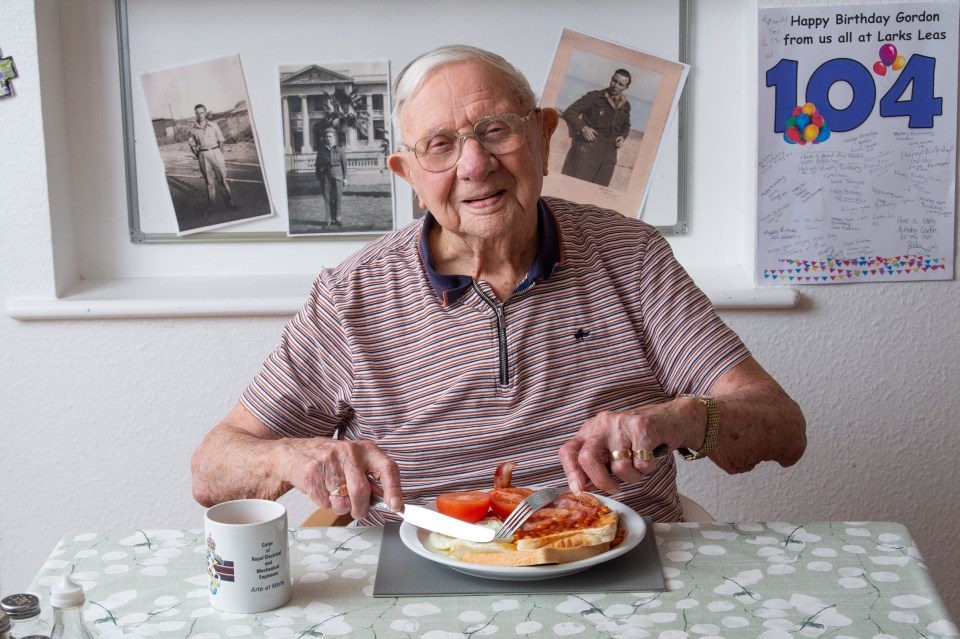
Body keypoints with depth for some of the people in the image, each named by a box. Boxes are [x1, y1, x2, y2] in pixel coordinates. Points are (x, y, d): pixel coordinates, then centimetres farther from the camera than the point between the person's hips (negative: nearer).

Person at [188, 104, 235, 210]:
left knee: (222, 178, -1)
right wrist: (197, 155, -1)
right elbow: (192, 144, 10)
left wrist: (221, 155, 2)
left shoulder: (213, 125, 3)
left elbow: (220, 140, 7)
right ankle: (212, 204, 11)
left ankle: (229, 202, 5)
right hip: (203, 155, 1)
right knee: (209, 180, 5)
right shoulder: (193, 129, 3)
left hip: (215, 152, 0)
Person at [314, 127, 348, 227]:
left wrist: (345, 178, 2)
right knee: (327, 198, 1)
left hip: (337, 176, -1)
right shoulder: (321, 151, 4)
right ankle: (329, 219, 6)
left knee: (338, 197, -1)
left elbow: (344, 164, 5)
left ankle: (337, 218, 8)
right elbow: (318, 165, 7)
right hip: (325, 176, 1)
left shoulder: (339, 150, 3)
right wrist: (318, 178, 4)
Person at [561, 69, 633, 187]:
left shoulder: (625, 105, 11)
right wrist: (583, 127, -19)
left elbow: (626, 126, 29)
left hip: (607, 156, 4)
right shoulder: (595, 97, -3)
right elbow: (569, 112, -4)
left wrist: (623, 136, 6)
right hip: (586, 151, -4)